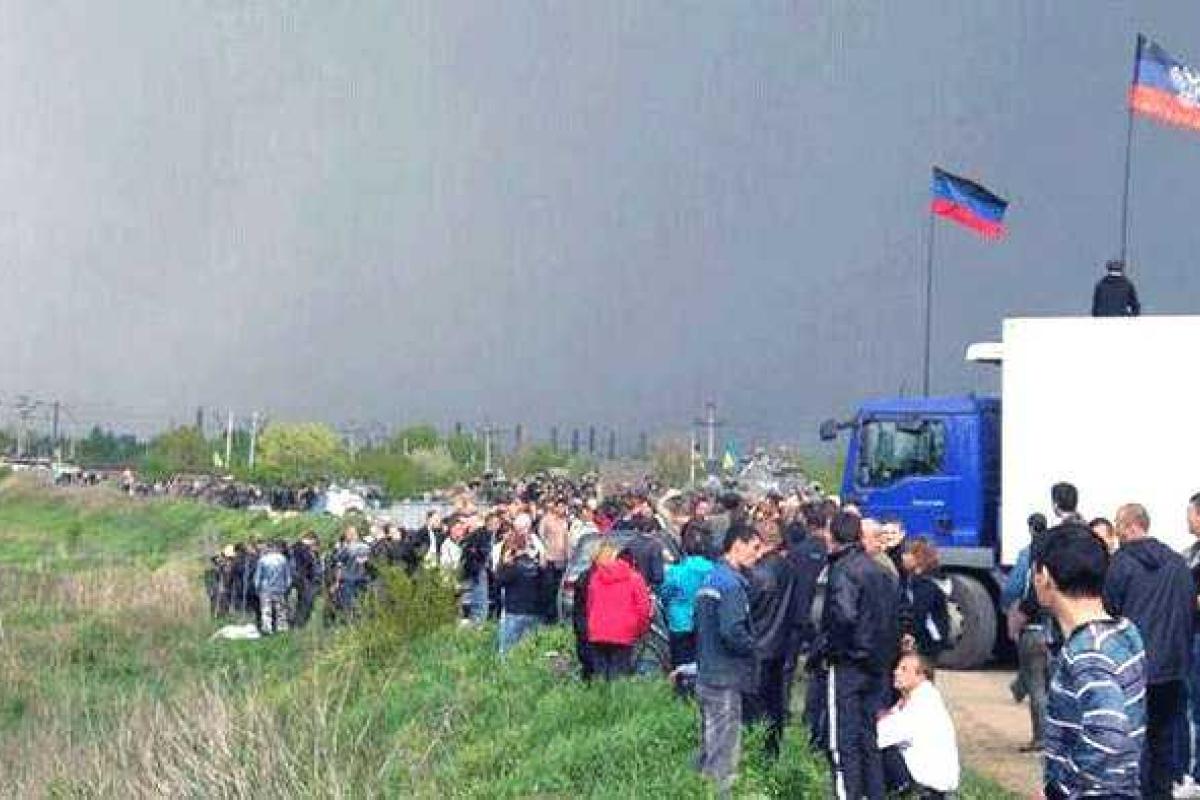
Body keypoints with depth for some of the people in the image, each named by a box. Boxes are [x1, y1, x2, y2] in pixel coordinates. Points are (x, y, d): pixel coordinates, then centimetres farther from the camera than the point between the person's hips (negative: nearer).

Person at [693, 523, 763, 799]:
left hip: (706, 676, 9)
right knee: (725, 754, -4)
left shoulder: (711, 579, 13)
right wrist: (756, 646, -9)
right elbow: (732, 632, -24)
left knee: (710, 748, 17)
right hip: (726, 678, -9)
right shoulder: (731, 583, -16)